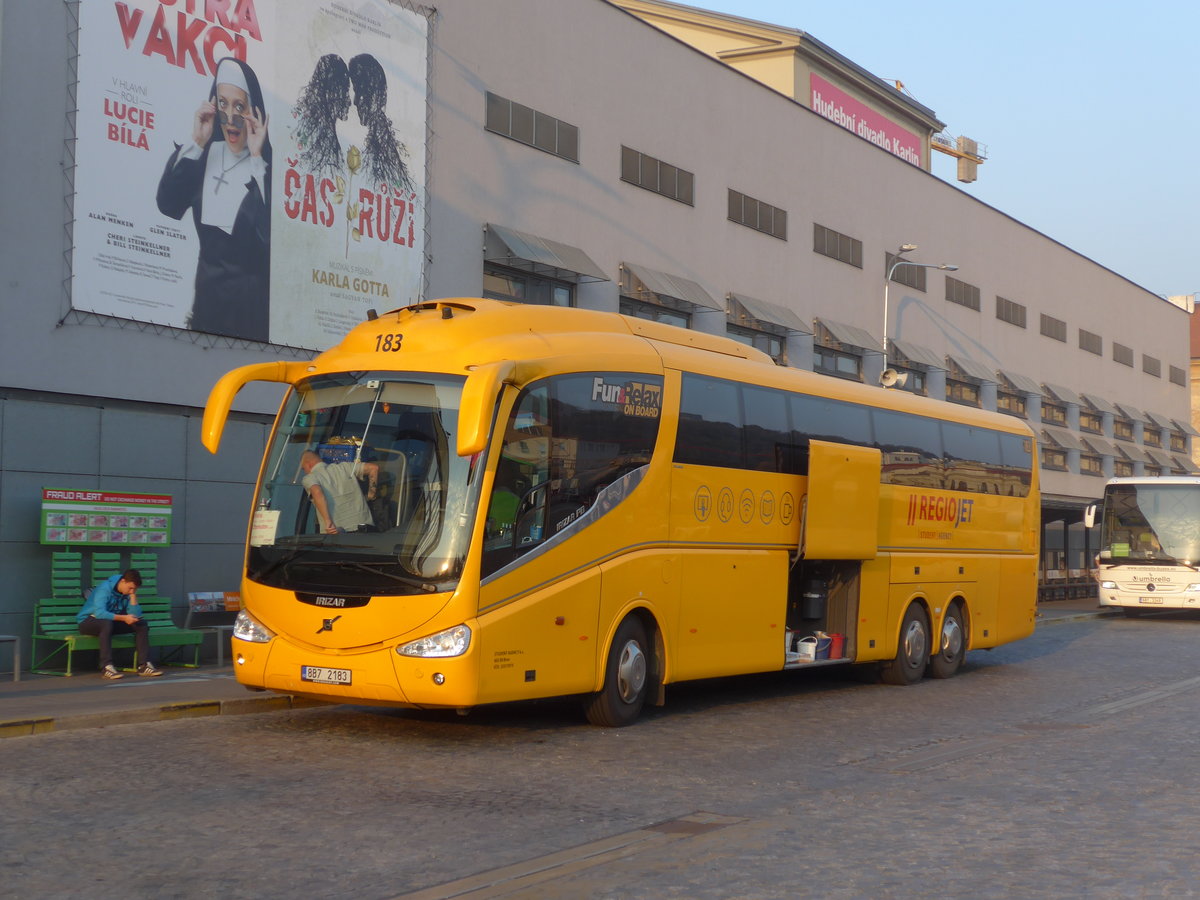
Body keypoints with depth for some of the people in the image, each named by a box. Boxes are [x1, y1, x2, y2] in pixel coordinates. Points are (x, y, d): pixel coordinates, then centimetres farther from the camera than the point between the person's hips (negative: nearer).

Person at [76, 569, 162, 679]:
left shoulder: (128, 592, -1)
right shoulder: (105, 588, -21)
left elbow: (135, 615, -9)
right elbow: (99, 613, -35)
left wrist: (133, 595, -17)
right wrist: (123, 618, -40)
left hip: (112, 622, 7)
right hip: (88, 621, -7)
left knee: (142, 624, -10)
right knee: (106, 623, -41)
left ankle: (144, 665, -15)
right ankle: (106, 667, -42)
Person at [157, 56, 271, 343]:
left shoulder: (266, 164, -14)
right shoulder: (206, 152, 2)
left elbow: (269, 236, -27)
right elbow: (167, 206, -7)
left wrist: (256, 159, -24)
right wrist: (196, 144, -10)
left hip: (251, 301, -5)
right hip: (206, 292, 5)